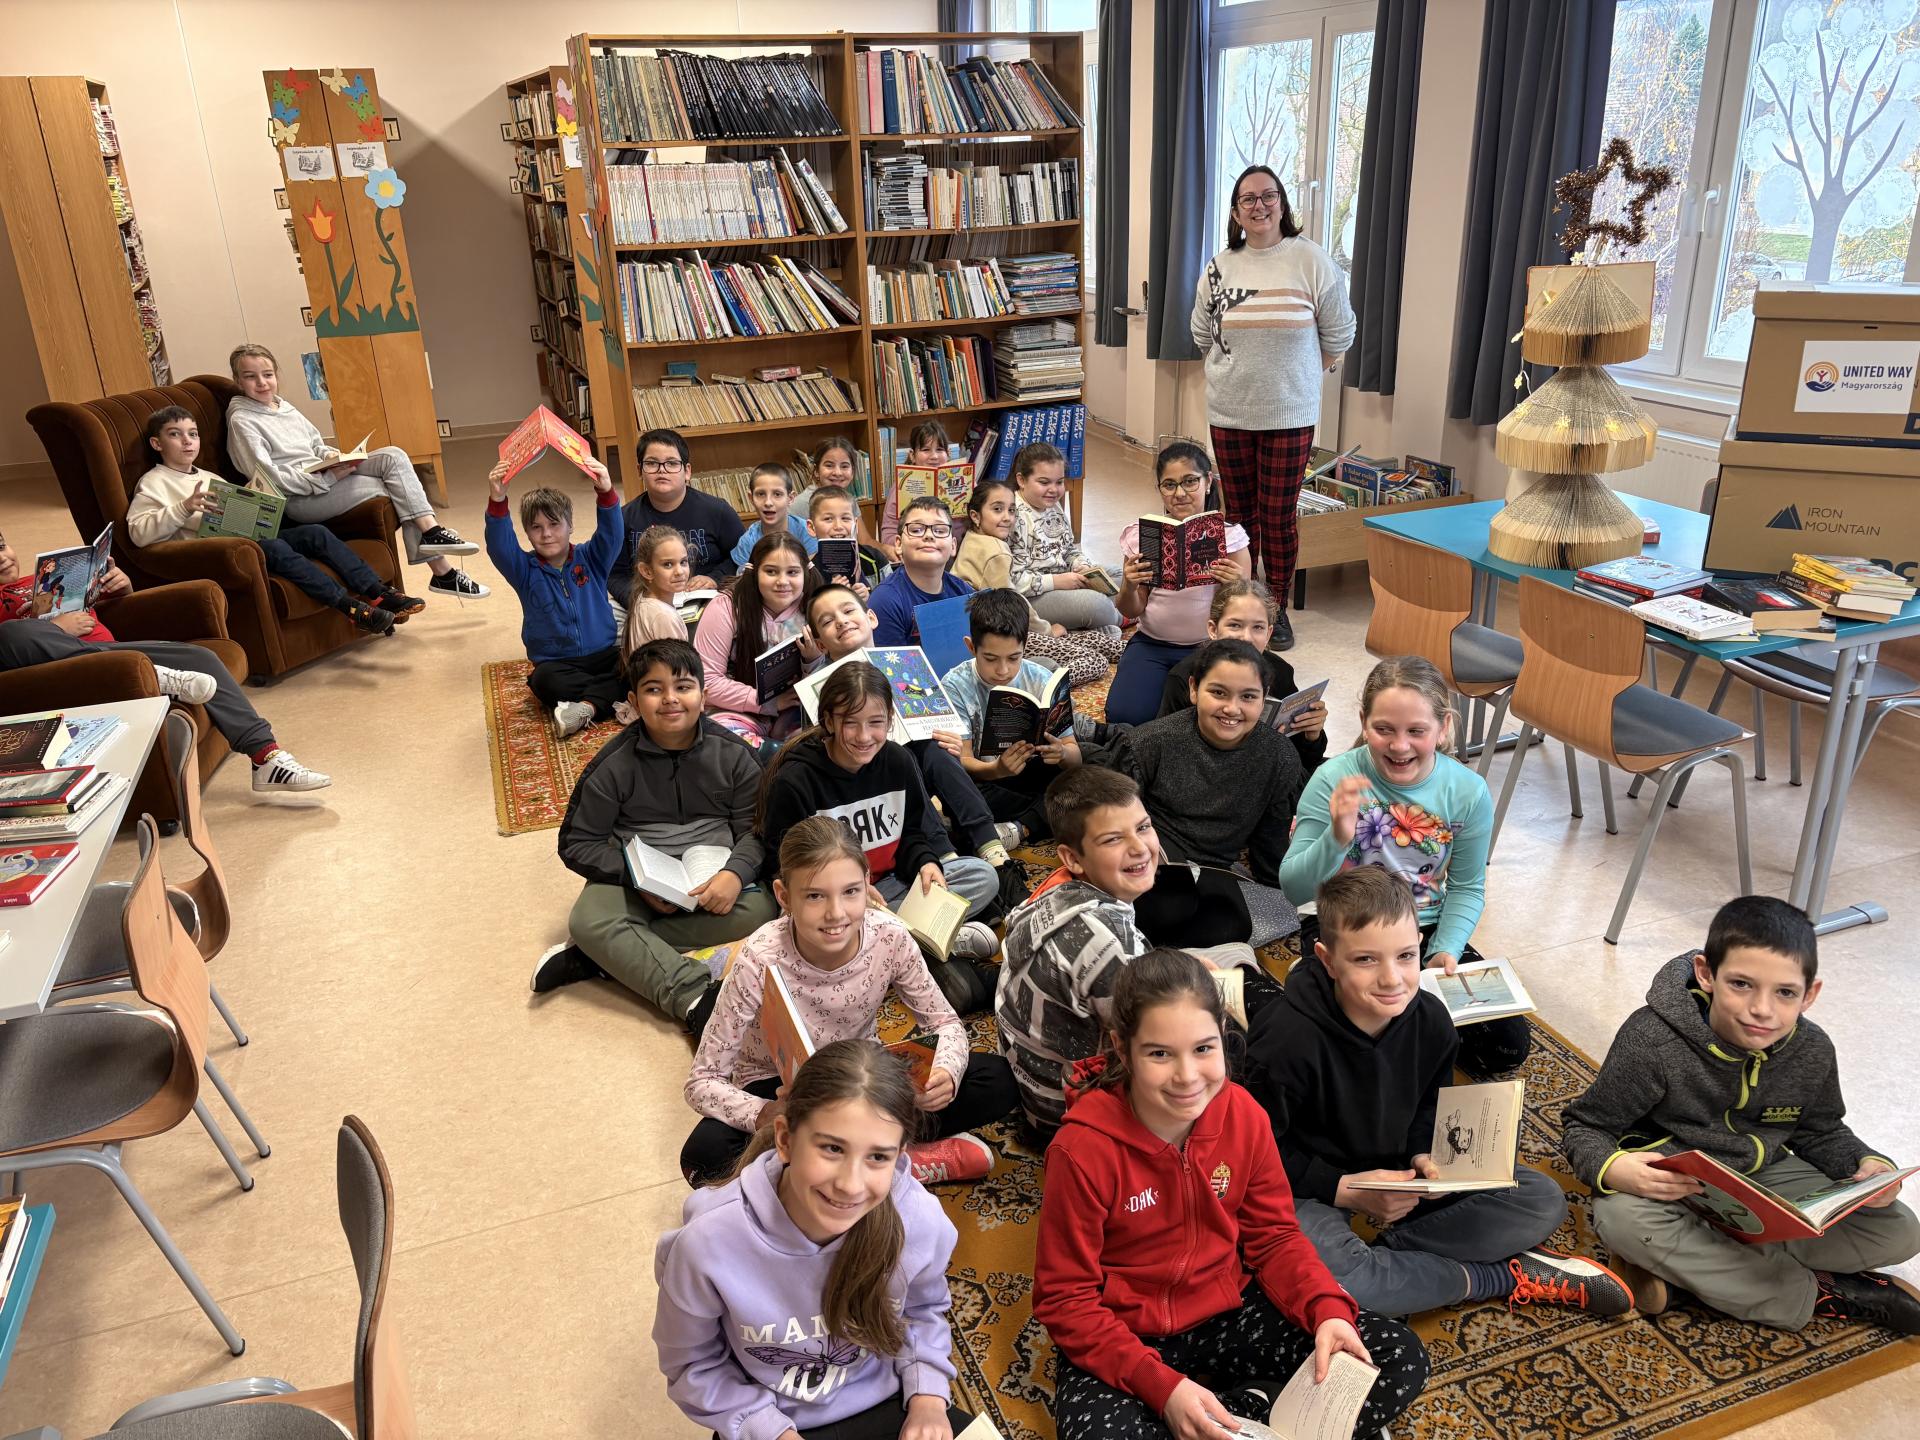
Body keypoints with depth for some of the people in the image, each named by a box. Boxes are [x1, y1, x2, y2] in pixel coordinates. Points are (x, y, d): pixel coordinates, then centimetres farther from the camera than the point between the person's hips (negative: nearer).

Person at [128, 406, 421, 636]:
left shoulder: (208, 477, 30)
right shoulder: (153, 483, 6)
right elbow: (138, 532, -10)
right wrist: (185, 507, -21)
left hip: (247, 536, 8)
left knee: (317, 533, -13)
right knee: (276, 548, -34)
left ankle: (378, 592, -22)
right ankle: (350, 607, -41)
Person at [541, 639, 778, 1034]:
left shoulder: (732, 754, -4)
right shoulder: (613, 765, -6)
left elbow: (756, 829, -4)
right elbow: (576, 843, -3)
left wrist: (735, 872, -27)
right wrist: (637, 879, -20)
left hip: (713, 877, 1)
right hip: (635, 876, -1)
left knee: (759, 908, -30)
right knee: (588, 921, -30)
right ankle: (695, 994, -40)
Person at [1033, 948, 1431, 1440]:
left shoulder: (1244, 1115, -11)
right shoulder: (1083, 1149, -24)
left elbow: (1274, 1235, 2)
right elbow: (1065, 1299, -16)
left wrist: (1327, 1310, -19)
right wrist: (1162, 1387, -28)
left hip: (1228, 1311, 4)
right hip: (1122, 1338, -4)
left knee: (1401, 1360, -8)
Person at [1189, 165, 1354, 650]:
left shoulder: (1311, 261, -6)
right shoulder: (1219, 267, 2)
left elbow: (1338, 333, 2)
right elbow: (1201, 333, 16)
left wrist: (1297, 375, 7)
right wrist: (1233, 372, 13)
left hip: (1289, 414, -3)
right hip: (1229, 412, 3)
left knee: (1279, 516, 3)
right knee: (1239, 512, 12)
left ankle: (1277, 608, 16)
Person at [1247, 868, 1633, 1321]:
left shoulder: (1430, 1019, -10)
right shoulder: (1288, 1038, -28)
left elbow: (1429, 1106, 9)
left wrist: (1422, 1156, -11)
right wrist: (1345, 1189, -24)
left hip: (1398, 1175, 6)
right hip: (1314, 1190, -6)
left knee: (1543, 1201, -3)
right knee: (1321, 1273, -39)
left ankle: (1388, 1253, -16)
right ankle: (1504, 1276, -18)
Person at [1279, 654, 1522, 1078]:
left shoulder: (1469, 792, -9)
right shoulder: (1334, 780, -17)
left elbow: (1466, 888, 6)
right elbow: (1294, 889, -18)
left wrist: (1447, 951, -10)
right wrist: (1337, 838, -36)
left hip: (1427, 934, 3)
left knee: (1509, 1044, -7)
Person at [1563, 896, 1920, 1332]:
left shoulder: (1812, 1052, -8)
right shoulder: (1653, 1040, -24)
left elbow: (1820, 1132, 12)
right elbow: (1585, 1126, -16)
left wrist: (1869, 1164, -10)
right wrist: (1612, 1168, -39)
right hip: (1670, 1183, -5)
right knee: (1622, 1218, -37)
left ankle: (1680, 1261, -21)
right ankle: (1814, 1293, -22)